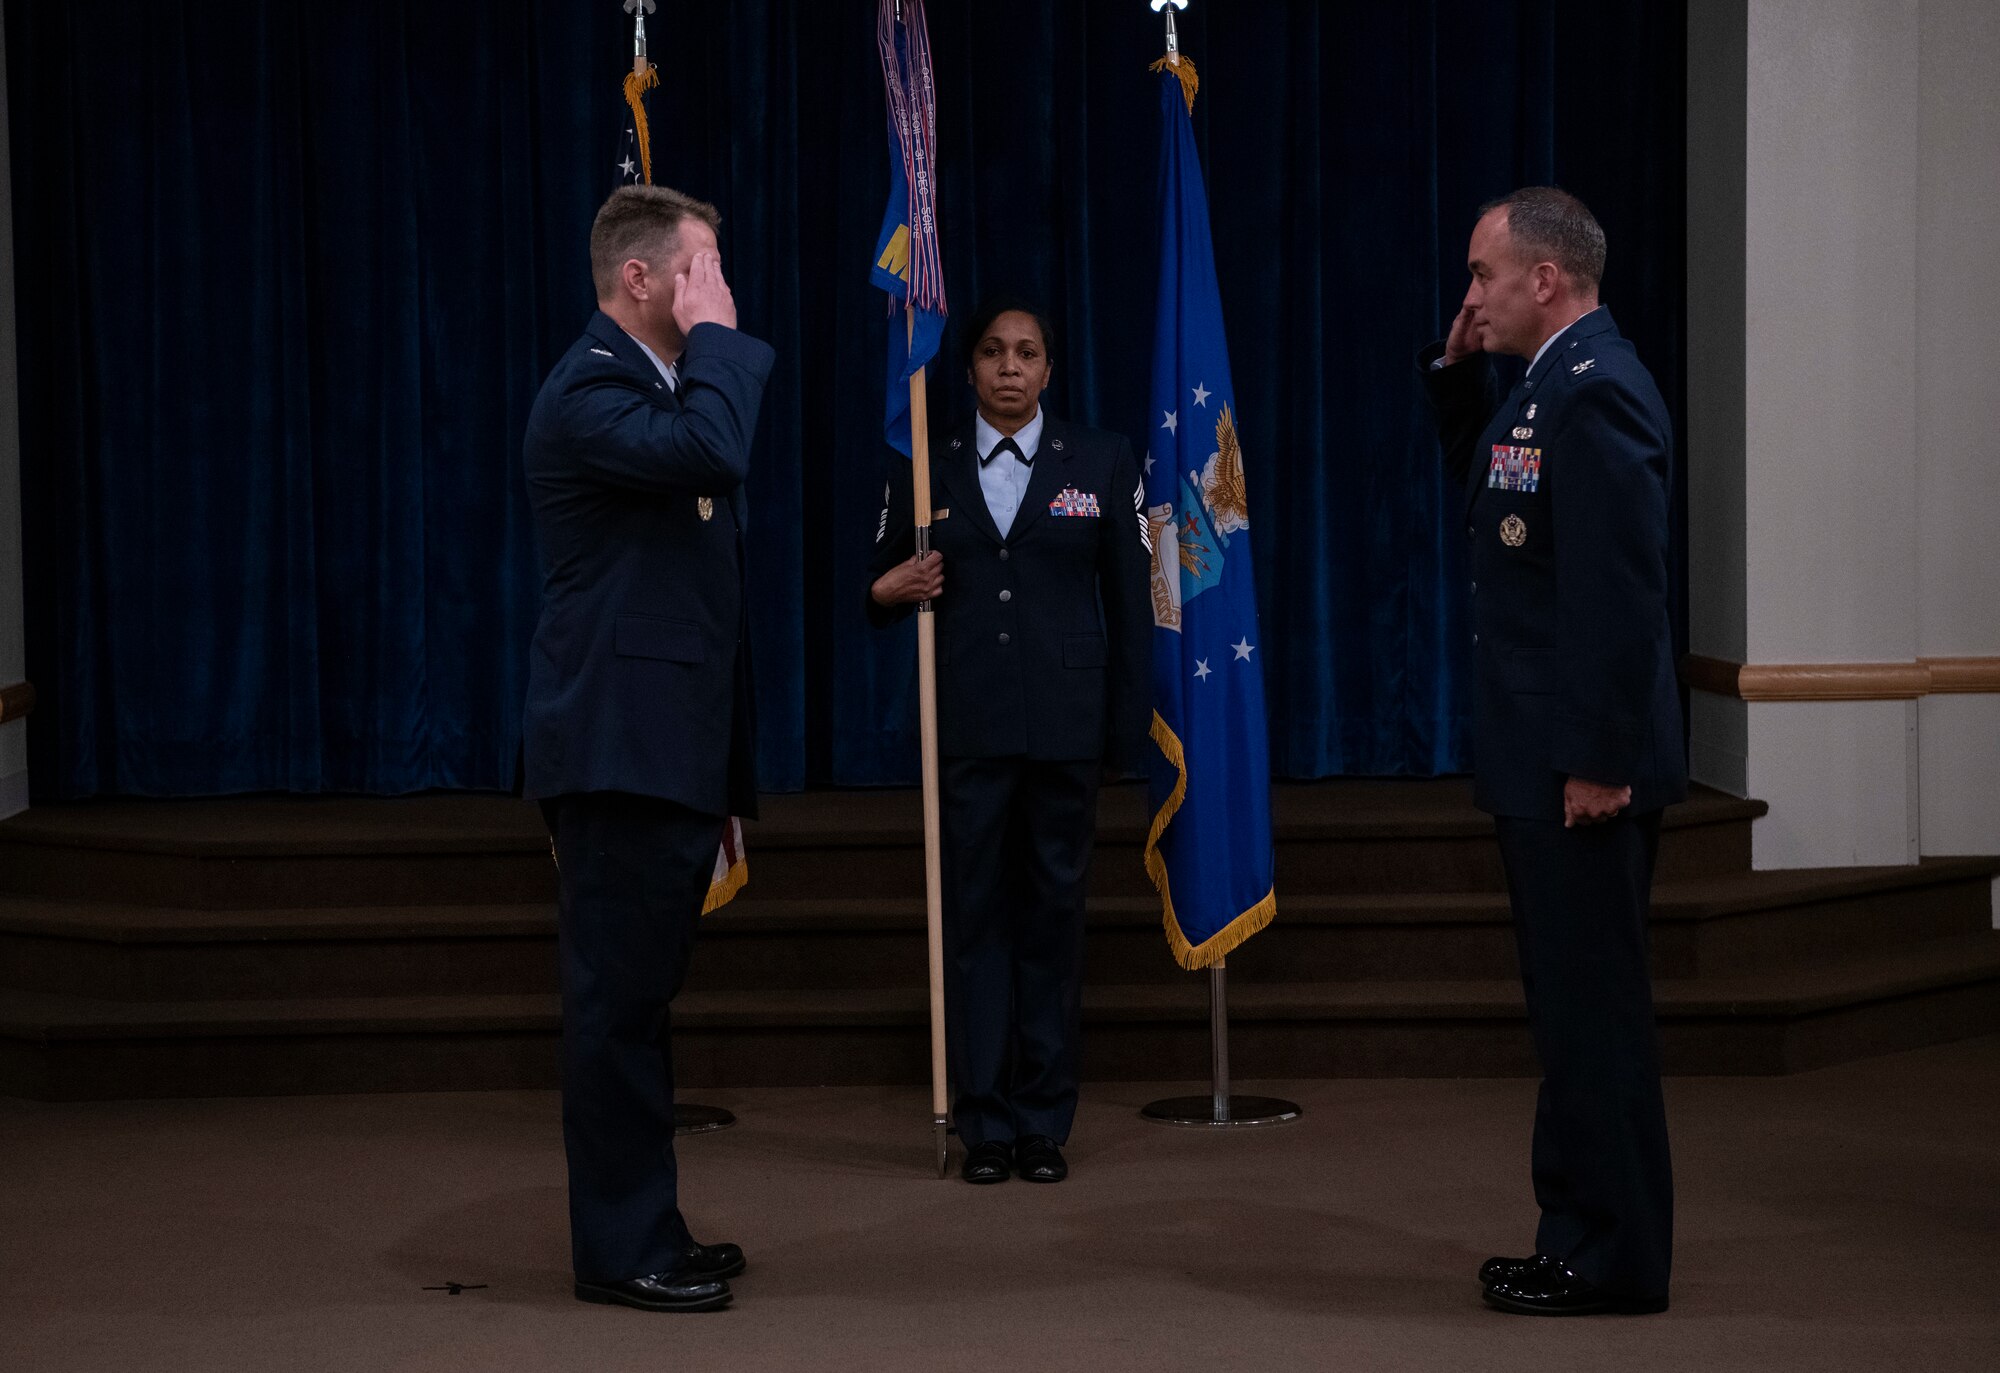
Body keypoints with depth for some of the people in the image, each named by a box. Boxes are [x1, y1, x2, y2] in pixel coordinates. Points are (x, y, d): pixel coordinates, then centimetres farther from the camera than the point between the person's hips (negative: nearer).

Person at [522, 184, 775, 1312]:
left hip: (673, 753, 10)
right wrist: (715, 335, -16)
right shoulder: (589, 391, -13)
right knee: (619, 1003, -4)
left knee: (640, 1001, 15)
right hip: (621, 752, -10)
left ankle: (644, 1230, 22)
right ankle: (621, 1250, 3)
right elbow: (713, 454, -33)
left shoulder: (660, 381, 19)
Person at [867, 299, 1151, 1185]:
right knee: (974, 914, 1)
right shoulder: (923, 468, 8)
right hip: (965, 725, 0)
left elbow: (1128, 600, 6)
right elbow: (885, 585, 14)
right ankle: (985, 1122, 6)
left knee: (1054, 912, 4)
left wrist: (1129, 728, 1)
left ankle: (1045, 1122, 11)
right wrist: (888, 592, -11)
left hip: (1065, 723, 0)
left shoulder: (1101, 463, 8)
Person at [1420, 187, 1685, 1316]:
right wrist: (1459, 371, 14)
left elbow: (1621, 591, -23)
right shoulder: (1553, 386, 13)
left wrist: (1599, 760, -23)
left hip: (1585, 766, -10)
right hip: (1547, 762, 10)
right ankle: (1584, 1234, 24)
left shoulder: (1596, 393, -18)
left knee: (1594, 1006, -3)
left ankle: (1616, 1258, 6)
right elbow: (1478, 476, 30)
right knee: (1576, 1007, 15)